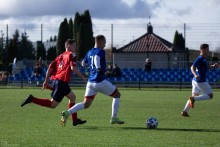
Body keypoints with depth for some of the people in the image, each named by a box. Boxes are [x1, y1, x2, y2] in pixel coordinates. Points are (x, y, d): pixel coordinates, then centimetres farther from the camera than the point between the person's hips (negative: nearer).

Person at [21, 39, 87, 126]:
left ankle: (75, 120, 23)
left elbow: (50, 67, 14)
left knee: (72, 97, 23)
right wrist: (82, 77, -7)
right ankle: (32, 99, -19)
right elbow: (73, 68, -17)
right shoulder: (71, 55, -2)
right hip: (62, 82, -9)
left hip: (55, 80, 9)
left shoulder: (60, 56, 20)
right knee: (53, 104, -9)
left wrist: (46, 81, 16)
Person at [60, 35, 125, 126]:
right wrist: (99, 68, -30)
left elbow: (83, 63, 26)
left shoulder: (89, 52, 13)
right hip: (100, 82, -7)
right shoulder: (101, 52, -10)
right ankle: (114, 118, 12)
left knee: (86, 104, 7)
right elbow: (96, 57, -31)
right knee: (117, 95, 13)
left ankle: (67, 113, -14)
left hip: (90, 82, 7)